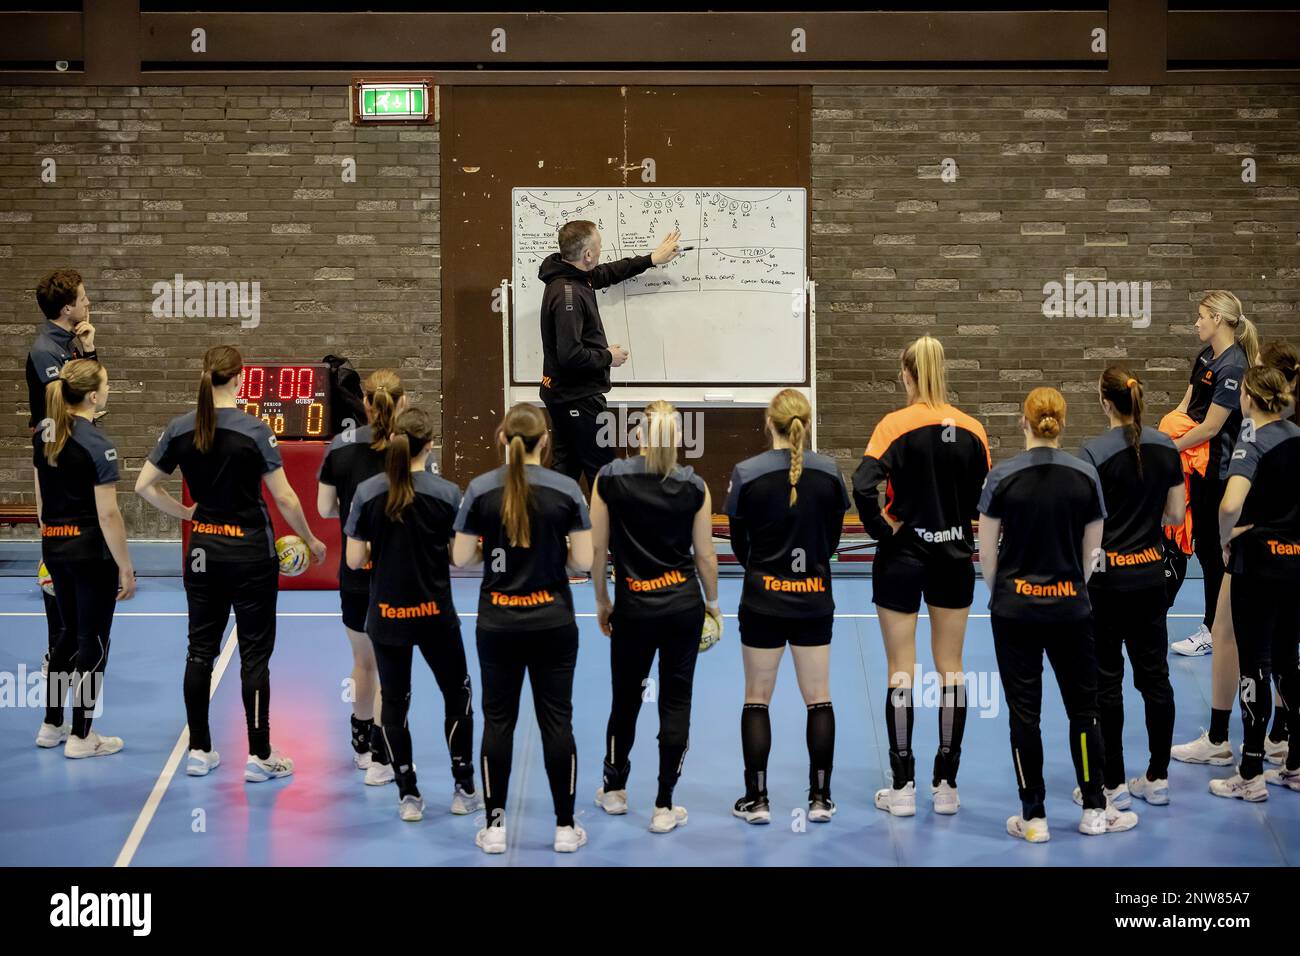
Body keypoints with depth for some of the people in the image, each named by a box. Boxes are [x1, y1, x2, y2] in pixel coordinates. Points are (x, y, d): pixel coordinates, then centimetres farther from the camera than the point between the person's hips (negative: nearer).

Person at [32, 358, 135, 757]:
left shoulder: (43, 435, 5)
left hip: (54, 546, 8)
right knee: (93, 641, 4)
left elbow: (41, 499, 13)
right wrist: (126, 568, -14)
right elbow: (107, 514, -19)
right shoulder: (97, 444, -18)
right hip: (91, 549, -8)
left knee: (70, 633, 20)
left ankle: (51, 725, 27)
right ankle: (80, 737, 10)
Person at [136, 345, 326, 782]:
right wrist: (310, 539, 3)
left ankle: (199, 751, 17)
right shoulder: (254, 430, -13)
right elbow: (284, 498, -11)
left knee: (200, 649, 12)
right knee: (254, 653, 3)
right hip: (251, 553, -4)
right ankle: (259, 756, 7)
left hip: (203, 550, 4)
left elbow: (144, 486, 2)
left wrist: (186, 513, 13)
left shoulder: (179, 429, -1)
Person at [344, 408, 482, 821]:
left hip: (386, 615, 1)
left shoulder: (367, 492, -8)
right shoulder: (447, 493, -12)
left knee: (394, 702, 13)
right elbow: (459, 556, -8)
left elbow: (354, 560, -5)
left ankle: (408, 796, 16)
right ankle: (464, 790, 21)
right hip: (435, 614, -1)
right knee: (457, 694, 17)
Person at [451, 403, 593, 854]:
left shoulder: (480, 489, -6)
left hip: (498, 623, 1)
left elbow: (461, 558, -5)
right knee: (556, 720, 7)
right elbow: (583, 561, -8)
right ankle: (565, 827, 12)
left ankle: (495, 826, 12)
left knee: (498, 719, 9)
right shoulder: (566, 489, -8)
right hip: (553, 622, 0)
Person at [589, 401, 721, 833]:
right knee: (676, 702, 7)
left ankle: (614, 790, 34)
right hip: (683, 605, 0)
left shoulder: (609, 478, -6)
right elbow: (705, 556, -1)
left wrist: (602, 601, 9)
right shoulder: (694, 486, -5)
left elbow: (596, 548, -3)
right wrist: (712, 602, 15)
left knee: (624, 699, 17)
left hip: (633, 607, 0)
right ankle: (664, 807, 11)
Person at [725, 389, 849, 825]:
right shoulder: (830, 473, -4)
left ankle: (757, 800, 12)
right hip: (814, 602, 2)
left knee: (757, 701, 9)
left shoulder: (746, 473, -11)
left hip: (762, 602, -2)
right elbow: (832, 538, 5)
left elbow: (739, 544, -1)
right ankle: (820, 799, 15)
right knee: (819, 700, 10)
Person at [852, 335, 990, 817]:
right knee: (951, 669, 11)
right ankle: (946, 785, 15)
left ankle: (903, 787, 9)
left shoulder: (895, 425, -11)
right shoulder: (972, 429, -1)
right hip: (954, 557, 3)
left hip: (902, 556, -3)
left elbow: (862, 486, -23)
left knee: (901, 671, 5)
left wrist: (882, 529, -10)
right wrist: (959, 526, 12)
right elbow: (986, 495, 2)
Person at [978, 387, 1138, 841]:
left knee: (1024, 713, 5)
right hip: (1069, 608, 1)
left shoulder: (1002, 475, -9)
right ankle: (1094, 810, 21)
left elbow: (986, 550, -4)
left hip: (1014, 610, -1)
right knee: (1083, 708, 13)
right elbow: (1092, 549, 4)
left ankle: (1034, 818, 9)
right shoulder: (1085, 475, -3)